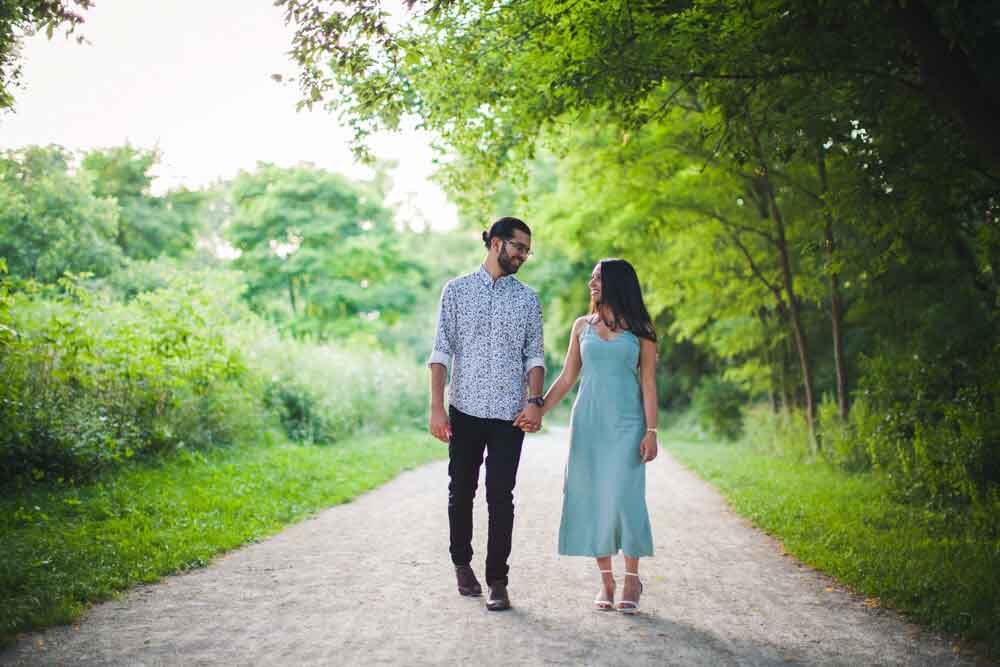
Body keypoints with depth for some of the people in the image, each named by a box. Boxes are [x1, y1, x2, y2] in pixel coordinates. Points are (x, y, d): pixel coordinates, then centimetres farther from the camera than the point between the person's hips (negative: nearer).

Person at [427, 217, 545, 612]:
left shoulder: (527, 298, 8)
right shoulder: (456, 290, 3)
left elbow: (534, 356, 7)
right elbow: (442, 352, 0)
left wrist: (535, 400, -9)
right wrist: (436, 407, -8)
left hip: (510, 414, 0)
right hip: (465, 409, 0)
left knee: (501, 497, -1)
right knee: (461, 491, 11)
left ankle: (497, 580, 6)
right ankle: (462, 563, 31)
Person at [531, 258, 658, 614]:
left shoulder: (639, 329, 3)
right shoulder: (582, 325, 11)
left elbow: (648, 382, 0)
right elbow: (567, 378, 13)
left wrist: (651, 431, -7)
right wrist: (538, 411, 5)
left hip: (626, 423, -3)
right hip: (588, 421, 3)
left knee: (623, 497, -9)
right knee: (591, 497, 1)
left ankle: (632, 578, 5)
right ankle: (606, 580, 10)